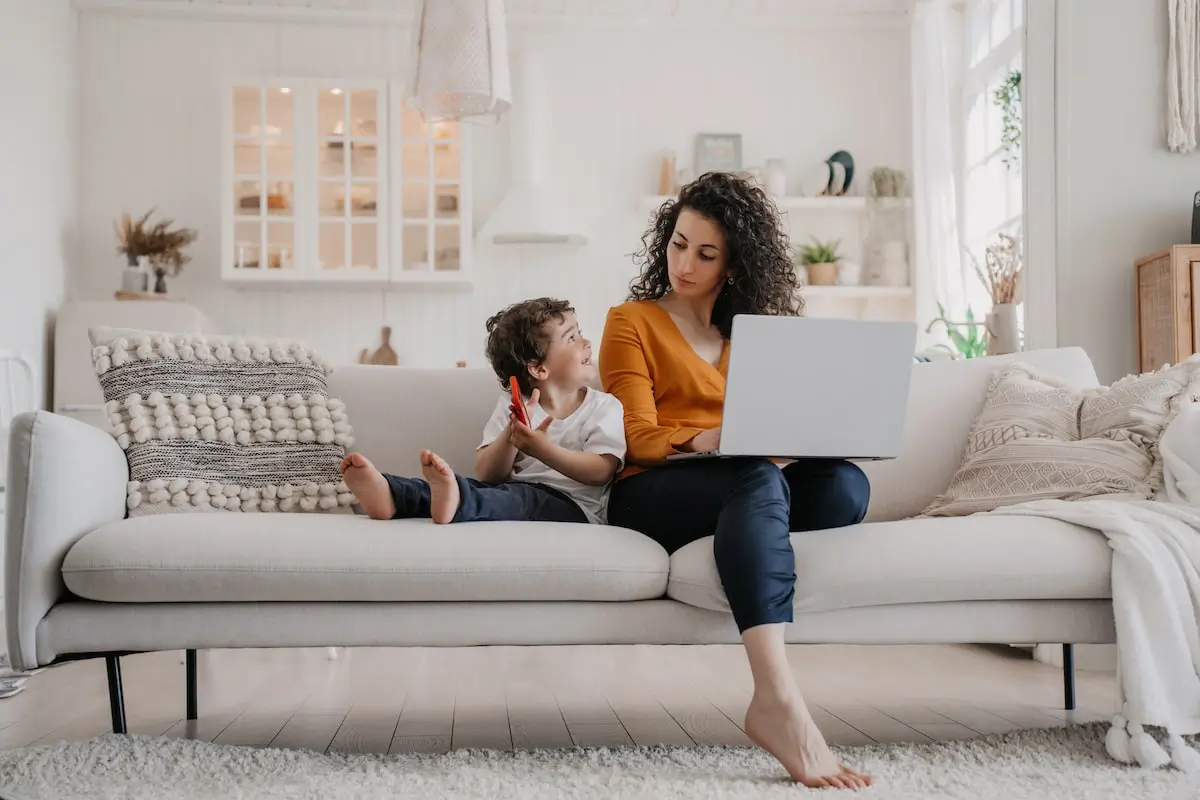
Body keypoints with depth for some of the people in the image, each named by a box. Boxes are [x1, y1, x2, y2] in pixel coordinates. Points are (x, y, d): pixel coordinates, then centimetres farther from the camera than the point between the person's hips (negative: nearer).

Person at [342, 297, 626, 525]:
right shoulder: (513, 405, 12)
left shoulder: (604, 407, 6)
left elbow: (600, 471, -9)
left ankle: (454, 501, -65)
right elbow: (487, 474, 4)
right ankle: (390, 493, -50)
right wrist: (512, 434, -15)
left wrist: (543, 449, -21)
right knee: (478, 487, -25)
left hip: (571, 506, -4)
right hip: (519, 492, 4)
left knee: (520, 496, -35)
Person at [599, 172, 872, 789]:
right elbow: (639, 438, -2)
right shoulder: (631, 322, 10)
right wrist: (706, 441, -22)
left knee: (845, 483, -27)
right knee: (758, 479, -38)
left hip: (740, 499, 5)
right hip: (650, 495, -5)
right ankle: (778, 700, -53)